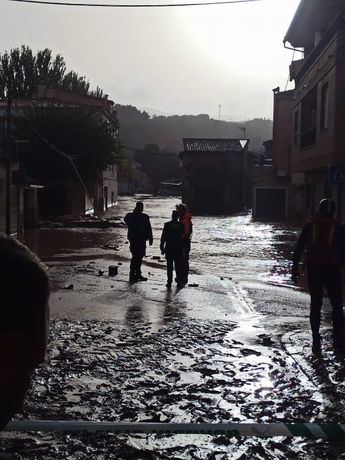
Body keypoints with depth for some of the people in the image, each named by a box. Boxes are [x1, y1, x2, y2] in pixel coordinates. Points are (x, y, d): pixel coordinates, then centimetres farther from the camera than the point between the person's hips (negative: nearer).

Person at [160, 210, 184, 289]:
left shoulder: (167, 225, -5)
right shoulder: (181, 225, -2)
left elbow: (163, 237, -3)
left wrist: (162, 248, 4)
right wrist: (182, 248, 14)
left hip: (169, 249, -1)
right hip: (178, 249, 1)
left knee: (169, 266, 5)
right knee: (178, 266, 8)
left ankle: (169, 282, 3)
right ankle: (179, 282, 9)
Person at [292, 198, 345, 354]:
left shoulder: (309, 227, 1)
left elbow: (298, 248, -1)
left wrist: (295, 268, 3)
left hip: (313, 270, 1)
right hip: (332, 270, -1)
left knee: (315, 305, 8)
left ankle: (316, 342, 8)